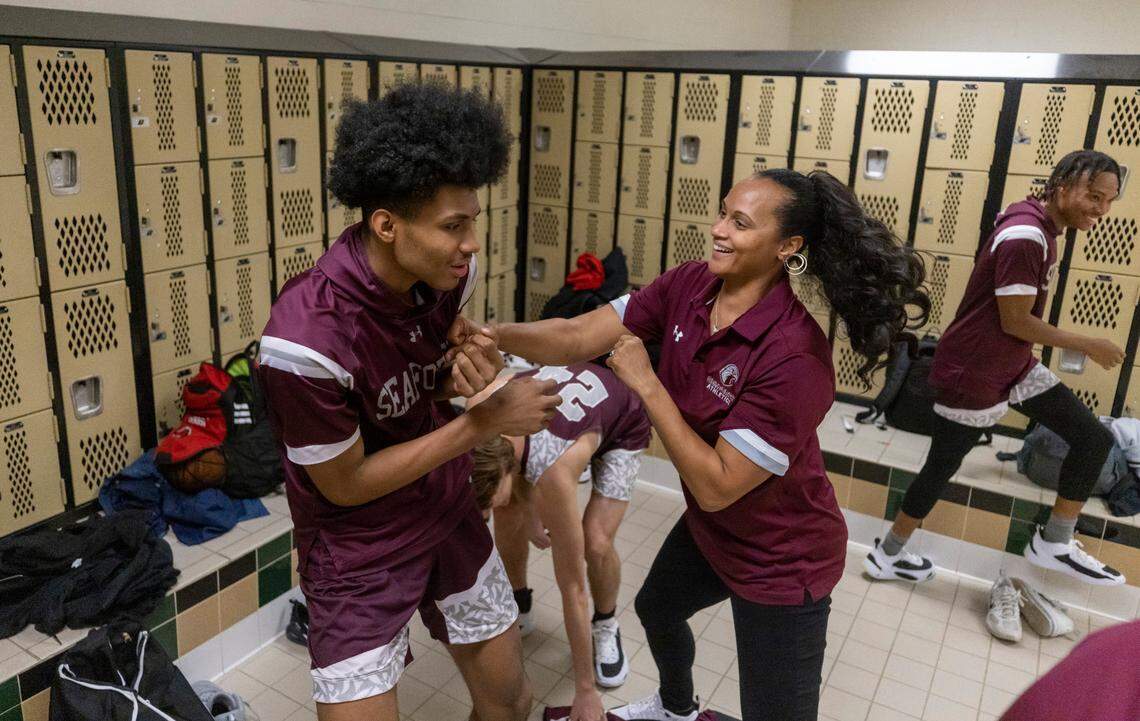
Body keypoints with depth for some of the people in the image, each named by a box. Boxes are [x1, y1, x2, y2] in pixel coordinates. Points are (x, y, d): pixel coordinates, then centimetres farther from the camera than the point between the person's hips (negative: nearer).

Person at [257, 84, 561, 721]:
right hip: (359, 547, -5)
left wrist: (465, 370, -19)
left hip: (451, 515, 6)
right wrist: (484, 423, -21)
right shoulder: (306, 339, -31)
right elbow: (345, 485, -19)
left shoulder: (449, 272, -13)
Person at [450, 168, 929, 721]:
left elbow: (717, 486, -32)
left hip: (780, 560, -8)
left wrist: (646, 385, -31)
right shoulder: (687, 287, -13)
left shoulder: (794, 358, -35)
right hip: (709, 529, 8)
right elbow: (577, 338, -15)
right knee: (655, 609, 33)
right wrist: (492, 334, -32)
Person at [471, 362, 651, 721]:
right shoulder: (480, 406, -32)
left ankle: (605, 627, 12)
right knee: (507, 517, -7)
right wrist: (529, 513, -1)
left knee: (596, 542, -20)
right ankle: (518, 608, 20)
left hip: (624, 422, -5)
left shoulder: (553, 472, -44)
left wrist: (585, 691, -23)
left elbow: (573, 591, -33)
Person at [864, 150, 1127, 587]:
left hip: (1014, 367, 10)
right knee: (942, 466, 4)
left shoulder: (1037, 225, 6)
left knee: (1094, 439, 7)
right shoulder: (1026, 236, -25)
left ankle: (1054, 544, 22)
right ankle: (886, 556, 22)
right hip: (971, 373, -10)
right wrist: (1087, 345, -13)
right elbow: (1015, 322, -24)